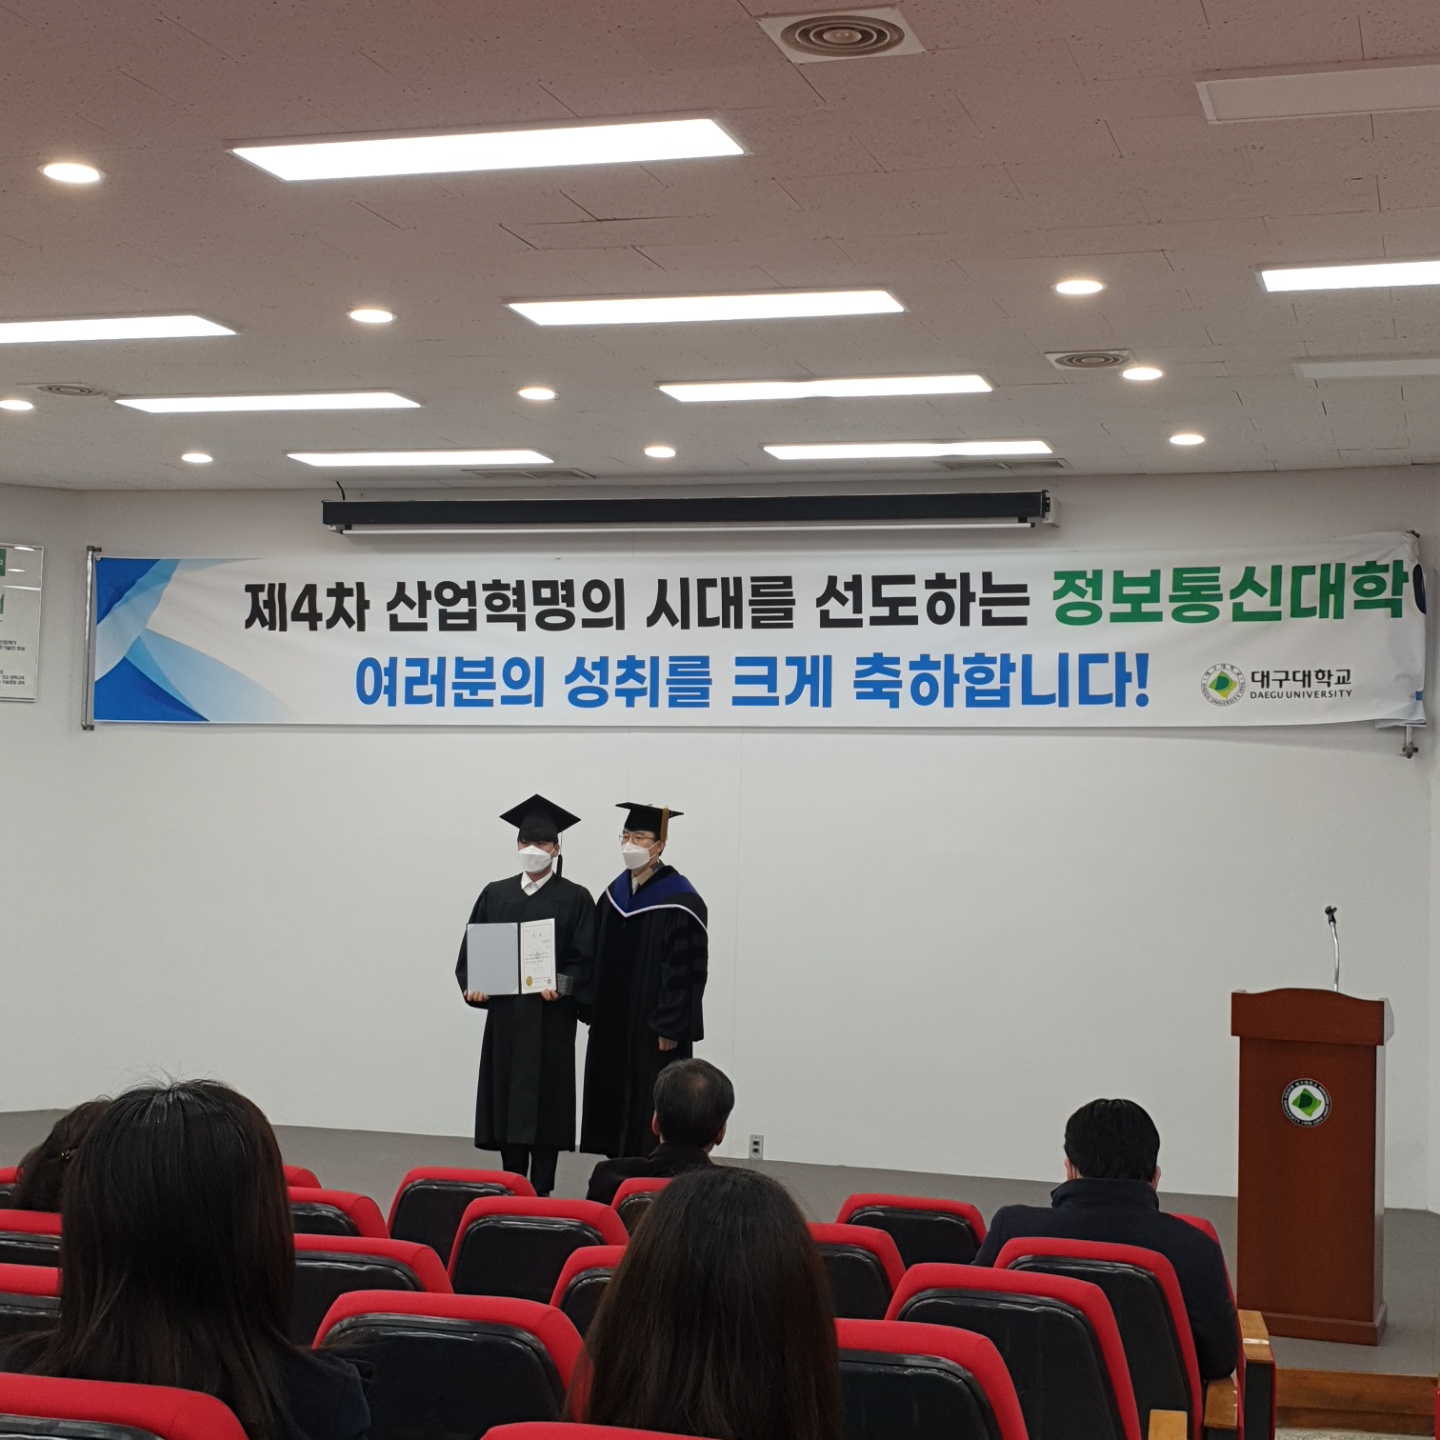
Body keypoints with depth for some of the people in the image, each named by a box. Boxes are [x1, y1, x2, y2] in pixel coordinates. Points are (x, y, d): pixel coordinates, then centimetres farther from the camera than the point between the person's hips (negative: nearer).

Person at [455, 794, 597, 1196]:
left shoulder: (575, 899, 0)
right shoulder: (495, 894, 10)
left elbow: (586, 957, -6)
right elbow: (471, 947, 8)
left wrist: (561, 984, -22)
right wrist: (470, 984, -9)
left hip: (550, 1016, -3)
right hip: (504, 1011, 4)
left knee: (544, 1099, -2)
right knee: (506, 1098, 6)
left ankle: (540, 1190, 5)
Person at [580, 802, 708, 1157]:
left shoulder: (679, 902, -14)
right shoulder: (615, 894, 9)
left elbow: (686, 970, -16)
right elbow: (599, 959, 14)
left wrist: (670, 1028, -18)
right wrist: (592, 1012, 8)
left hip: (652, 1031, -7)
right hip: (613, 1025, 7)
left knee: (650, 1114, -4)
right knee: (615, 1106, 10)